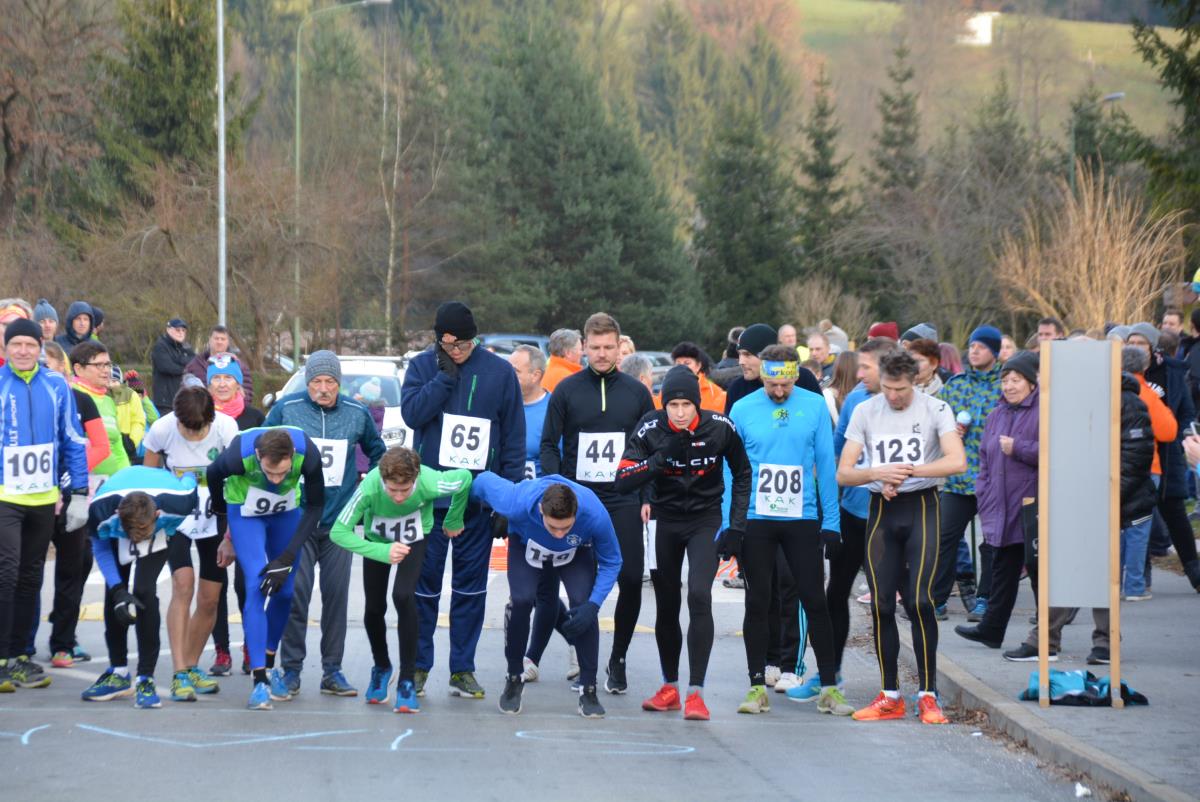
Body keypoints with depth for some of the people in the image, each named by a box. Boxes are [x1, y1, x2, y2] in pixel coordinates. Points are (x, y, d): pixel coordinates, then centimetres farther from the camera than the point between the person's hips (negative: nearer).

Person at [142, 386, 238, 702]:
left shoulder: (226, 428, -18)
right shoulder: (162, 430, -18)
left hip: (214, 519, 2)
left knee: (209, 599, 3)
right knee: (183, 585, -20)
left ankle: (192, 667, 23)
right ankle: (179, 674, -20)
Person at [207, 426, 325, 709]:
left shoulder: (307, 453, -32)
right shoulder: (239, 455, -37)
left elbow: (315, 506, -16)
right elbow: (213, 475, -11)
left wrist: (287, 558, -19)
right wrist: (221, 518, 7)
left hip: (287, 513, 3)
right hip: (245, 513, -3)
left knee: (284, 590, 4)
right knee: (257, 586, -17)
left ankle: (270, 665, 24)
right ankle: (259, 681, -19)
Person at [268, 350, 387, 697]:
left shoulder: (356, 414, 4)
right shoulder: (286, 409, -3)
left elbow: (377, 452, 20)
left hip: (339, 521, 2)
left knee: (336, 594, 3)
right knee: (295, 593, -6)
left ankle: (332, 671, 11)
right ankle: (291, 669, 4)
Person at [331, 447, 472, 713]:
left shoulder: (430, 483, -38)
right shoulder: (369, 488, -40)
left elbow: (465, 478, -16)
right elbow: (338, 532, -37)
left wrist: (454, 520, -1)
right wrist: (382, 552, -48)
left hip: (414, 539, -1)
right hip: (377, 538, 1)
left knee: (403, 596, -23)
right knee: (374, 607, 1)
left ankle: (407, 680, -11)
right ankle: (381, 666, 32)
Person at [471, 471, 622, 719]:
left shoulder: (595, 515, -41)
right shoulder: (517, 504, -43)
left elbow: (611, 562, -22)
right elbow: (484, 480, -20)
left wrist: (593, 604, -33)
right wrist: (494, 515, 2)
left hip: (576, 553, 0)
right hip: (526, 545, 0)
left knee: (582, 602, -21)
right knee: (521, 600, -22)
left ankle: (588, 689, -8)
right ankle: (513, 680, -2)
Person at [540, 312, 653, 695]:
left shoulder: (637, 392, 7)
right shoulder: (567, 390, 3)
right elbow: (549, 445, 3)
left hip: (624, 502, 1)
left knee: (631, 580, -6)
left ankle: (618, 659, 9)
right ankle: (585, 664, 11)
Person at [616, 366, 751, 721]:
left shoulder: (719, 428, -13)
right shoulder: (650, 430, -13)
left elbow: (742, 472, 4)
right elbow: (623, 481, -18)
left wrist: (737, 524, -1)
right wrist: (662, 457, -29)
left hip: (705, 521, -2)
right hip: (665, 522, 2)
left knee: (699, 596, -19)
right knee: (666, 606, 8)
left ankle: (696, 692, -16)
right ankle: (670, 688, 26)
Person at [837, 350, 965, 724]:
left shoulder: (935, 409, -2)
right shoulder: (865, 412, 6)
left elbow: (957, 461, -15)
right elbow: (843, 473, 3)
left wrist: (907, 470, -19)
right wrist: (878, 474, -16)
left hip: (921, 507, -3)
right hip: (882, 510, 3)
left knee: (919, 599, -12)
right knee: (881, 604, 2)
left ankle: (928, 694, -6)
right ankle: (889, 696, 10)